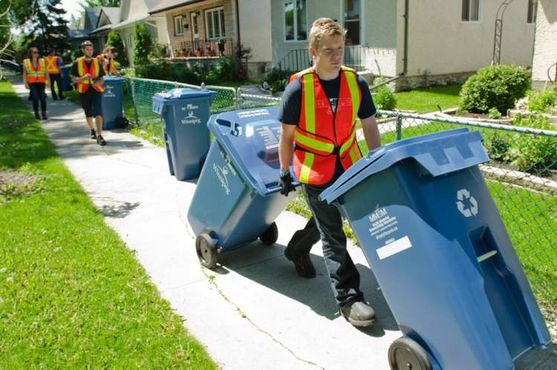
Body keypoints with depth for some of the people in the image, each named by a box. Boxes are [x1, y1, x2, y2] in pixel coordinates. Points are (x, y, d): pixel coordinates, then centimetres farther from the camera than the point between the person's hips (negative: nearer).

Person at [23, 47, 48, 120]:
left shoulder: (42, 61, 7)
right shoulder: (26, 62, 5)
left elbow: (46, 72, 7)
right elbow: (24, 73, 7)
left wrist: (48, 81, -1)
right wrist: (25, 83, -2)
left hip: (41, 82, 1)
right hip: (32, 83, -1)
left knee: (42, 98, -7)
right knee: (35, 98, -11)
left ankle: (44, 114, 6)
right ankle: (36, 113, 7)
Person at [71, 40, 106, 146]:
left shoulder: (97, 62, 8)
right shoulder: (77, 63, 2)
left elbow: (101, 78, 10)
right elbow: (74, 79, 0)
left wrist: (99, 82, -13)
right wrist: (83, 78, -20)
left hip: (96, 90, 0)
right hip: (84, 91, 1)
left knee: (98, 112, -15)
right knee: (88, 113, 14)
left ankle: (99, 135, -19)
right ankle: (92, 130, 38)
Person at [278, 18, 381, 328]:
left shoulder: (356, 83, -4)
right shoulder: (298, 88, -14)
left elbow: (370, 125, 3)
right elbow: (287, 135, -5)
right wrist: (285, 173, 0)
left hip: (349, 166, 4)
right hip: (315, 170, -4)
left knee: (328, 220, 20)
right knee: (333, 235, 0)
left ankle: (297, 250, 48)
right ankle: (348, 297, 8)